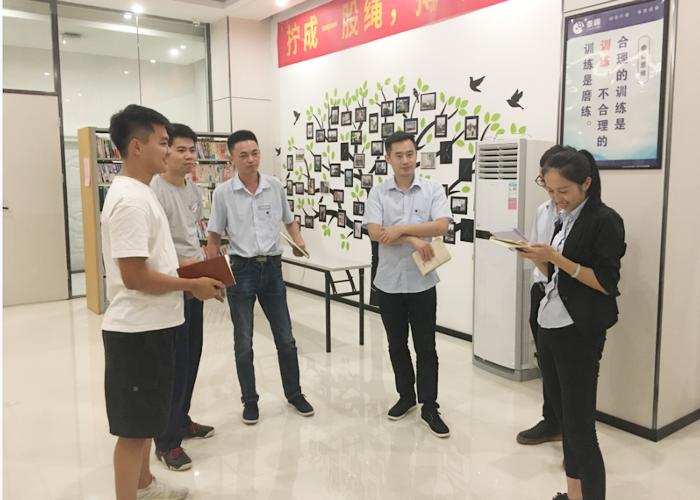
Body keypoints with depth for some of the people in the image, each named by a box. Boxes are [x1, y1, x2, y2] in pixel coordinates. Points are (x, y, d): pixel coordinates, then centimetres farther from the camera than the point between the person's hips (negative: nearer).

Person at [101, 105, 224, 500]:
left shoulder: (141, 192, 11)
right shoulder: (131, 199, -21)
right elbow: (134, 276, -25)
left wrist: (185, 265, 9)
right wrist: (192, 285, -15)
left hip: (153, 325, 11)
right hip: (138, 330, -11)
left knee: (147, 415, 24)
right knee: (134, 425, 3)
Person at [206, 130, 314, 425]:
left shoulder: (275, 186, 1)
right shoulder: (223, 193, -5)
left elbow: (289, 221, 14)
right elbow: (214, 237, 1)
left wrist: (299, 241, -5)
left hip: (272, 268, 2)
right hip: (241, 270, -2)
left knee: (285, 339, 10)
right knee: (243, 343, 8)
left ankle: (294, 394, 29)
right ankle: (249, 400, 25)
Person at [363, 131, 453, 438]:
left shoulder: (433, 190, -2)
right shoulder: (378, 194, 0)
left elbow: (442, 226, -16)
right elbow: (375, 232, -13)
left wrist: (400, 229, -19)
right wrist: (414, 239, -20)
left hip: (422, 282, -2)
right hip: (389, 281, 2)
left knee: (425, 346, 5)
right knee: (397, 344, 15)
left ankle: (429, 408, 17)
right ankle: (406, 397, 33)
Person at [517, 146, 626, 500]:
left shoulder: (605, 221, -11)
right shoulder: (564, 219, 12)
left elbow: (606, 283, -16)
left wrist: (556, 258, -22)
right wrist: (539, 259, -4)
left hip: (579, 334, -8)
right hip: (548, 328, 8)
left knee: (580, 427, -1)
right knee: (564, 419, 16)